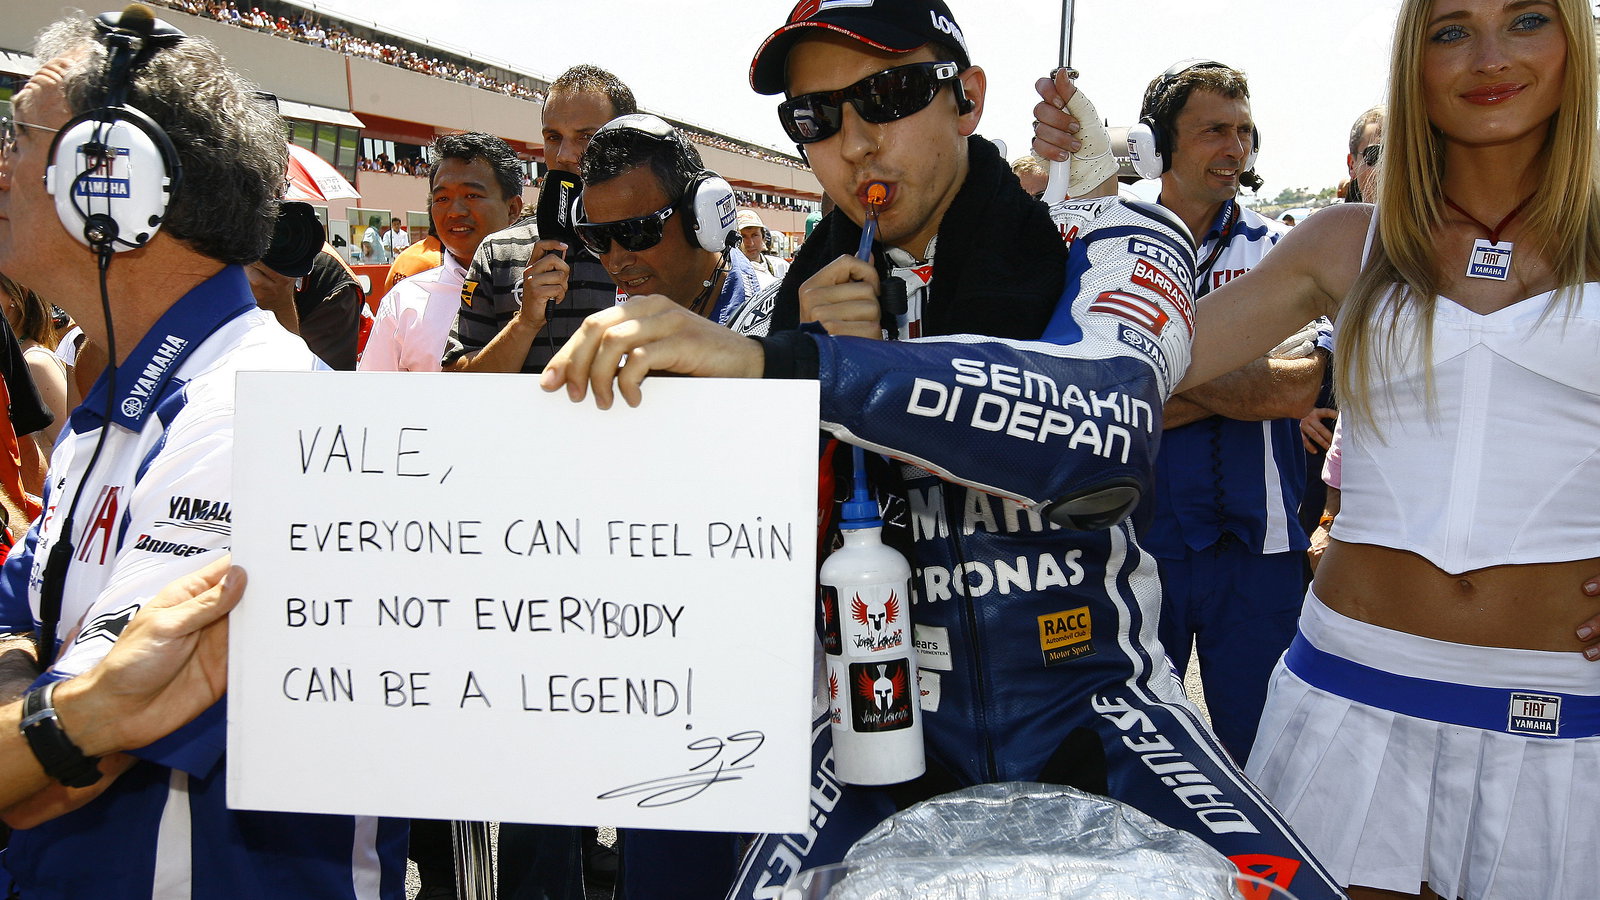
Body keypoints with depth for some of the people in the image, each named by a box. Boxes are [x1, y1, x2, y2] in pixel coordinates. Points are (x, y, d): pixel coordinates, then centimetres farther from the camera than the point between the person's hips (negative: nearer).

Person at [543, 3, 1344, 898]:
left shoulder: (1107, 242, -4)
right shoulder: (814, 290, 6)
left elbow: (1105, 422, -28)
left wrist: (774, 361, -35)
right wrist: (818, 365, -11)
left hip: (1091, 692, -2)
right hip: (889, 709, 2)